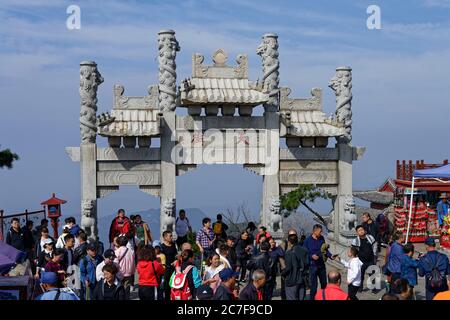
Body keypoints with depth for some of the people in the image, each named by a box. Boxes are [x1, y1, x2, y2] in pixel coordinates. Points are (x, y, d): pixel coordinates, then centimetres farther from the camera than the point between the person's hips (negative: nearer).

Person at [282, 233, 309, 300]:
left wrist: (283, 274, -1)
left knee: (292, 298, 2)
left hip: (292, 281, -6)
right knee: (301, 298, 14)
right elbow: (307, 264, 6)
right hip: (302, 280, 6)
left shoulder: (289, 253, -19)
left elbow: (288, 268, -19)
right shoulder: (304, 250, 1)